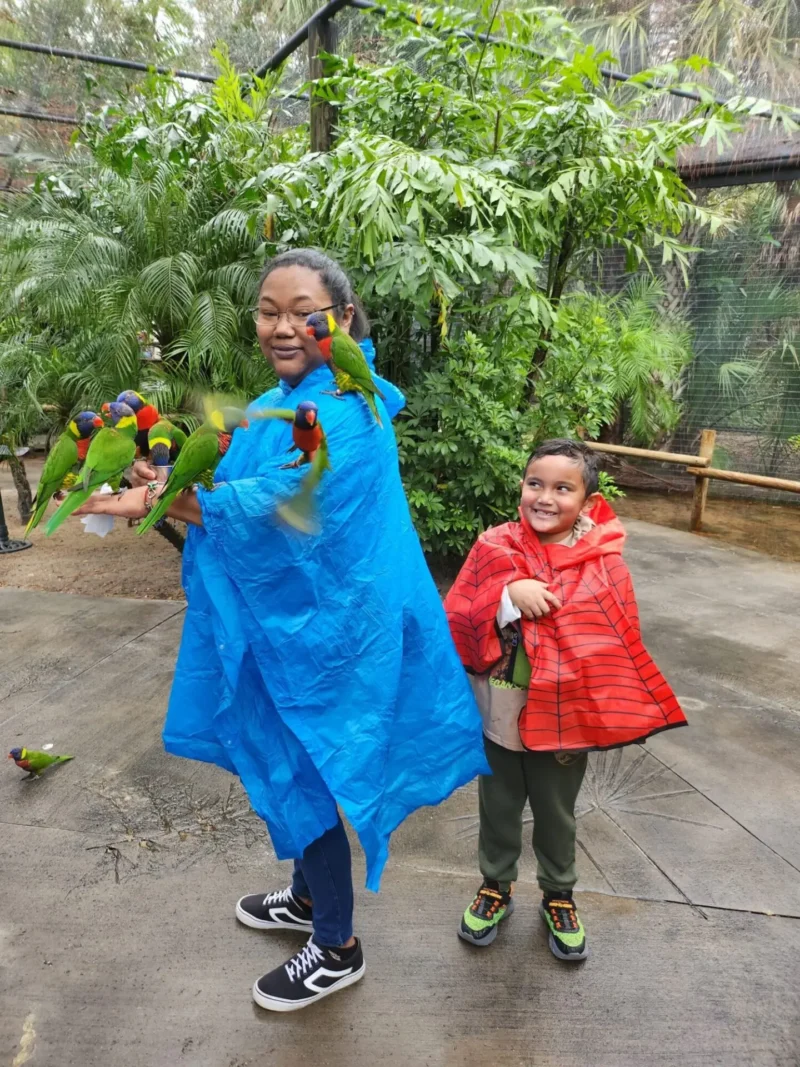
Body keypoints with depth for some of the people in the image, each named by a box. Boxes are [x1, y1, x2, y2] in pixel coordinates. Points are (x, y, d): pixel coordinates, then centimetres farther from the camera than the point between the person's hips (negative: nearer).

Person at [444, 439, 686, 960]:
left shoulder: (604, 563, -12)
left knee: (557, 816, 22)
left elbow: (620, 649, -6)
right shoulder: (494, 548, -10)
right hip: (497, 718, 1)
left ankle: (559, 897, 48)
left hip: (564, 723, -1)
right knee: (498, 809, 22)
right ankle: (496, 887, 47)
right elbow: (454, 621, -12)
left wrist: (601, 719, -10)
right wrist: (508, 594, -27)